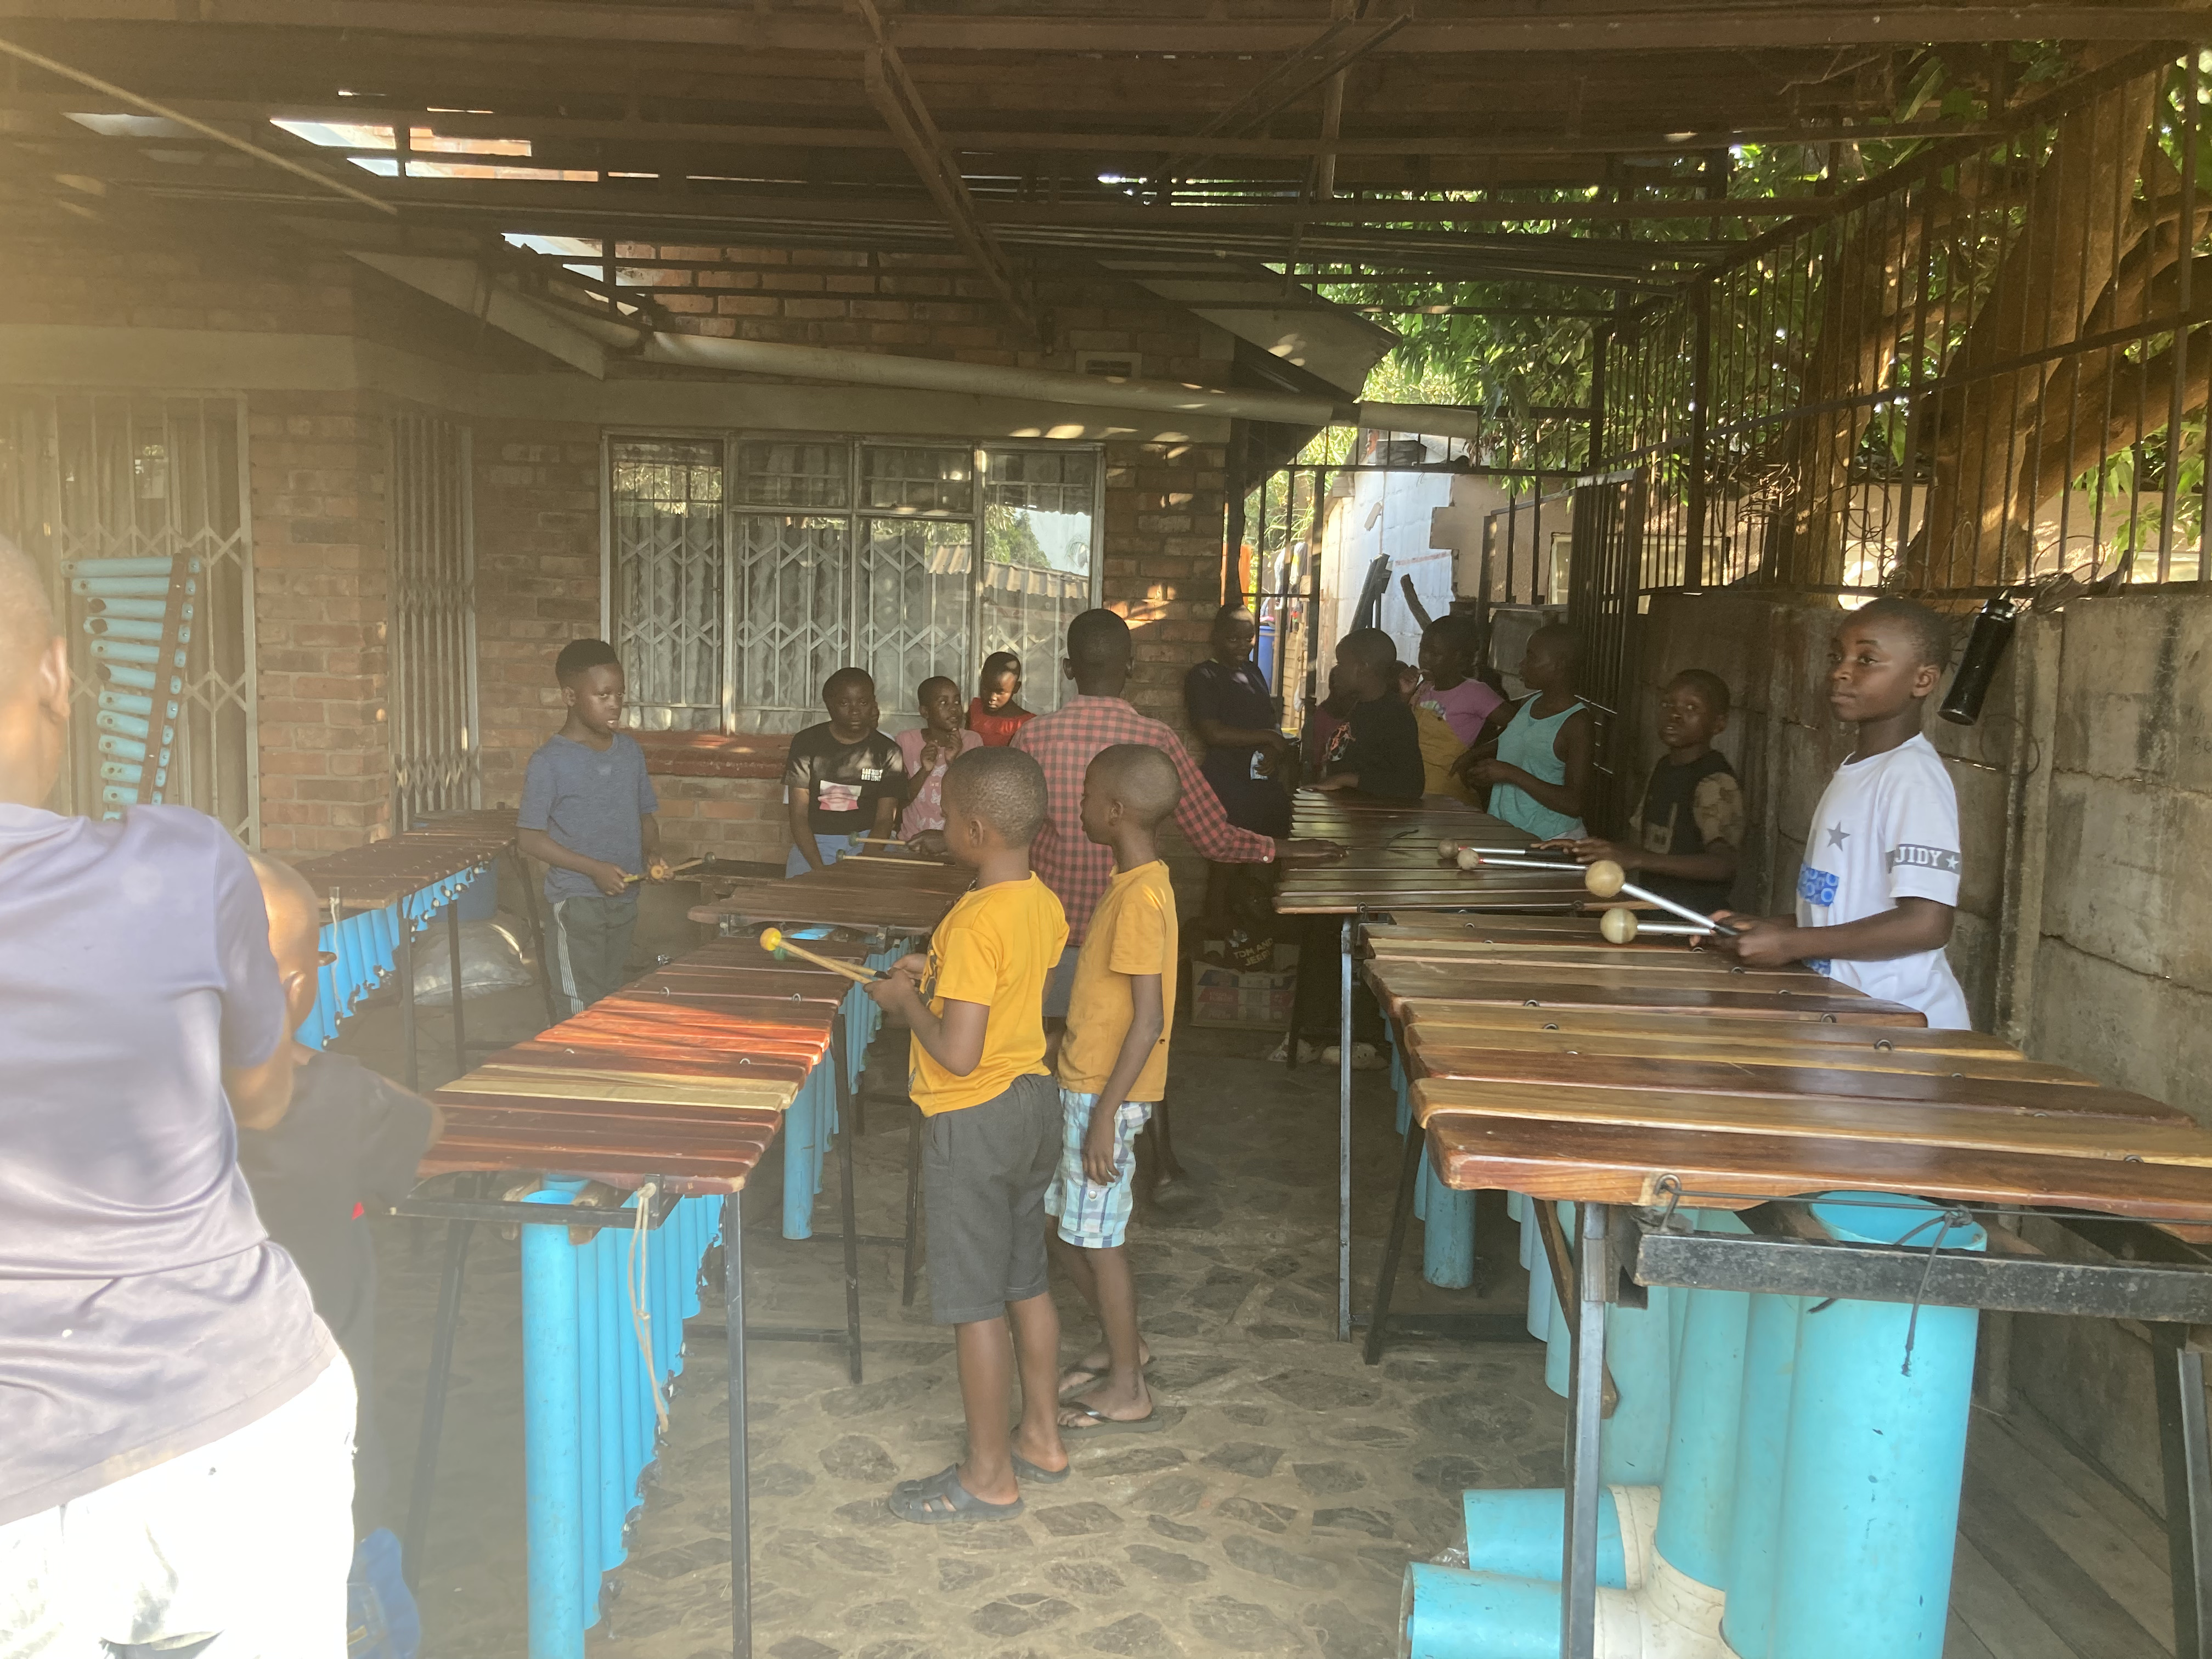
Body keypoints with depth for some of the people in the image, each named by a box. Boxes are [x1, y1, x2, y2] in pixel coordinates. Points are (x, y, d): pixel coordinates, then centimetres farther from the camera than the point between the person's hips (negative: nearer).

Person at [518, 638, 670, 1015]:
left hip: (624, 899, 6)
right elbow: (528, 839, -11)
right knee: (588, 1010, -2)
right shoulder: (550, 761, -11)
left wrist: (652, 853, -5)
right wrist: (594, 868, -19)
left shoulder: (630, 751, 6)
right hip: (577, 903, -5)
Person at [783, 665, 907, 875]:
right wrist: (820, 869, -18)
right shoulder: (807, 743, 0)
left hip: (868, 843, 1)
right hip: (813, 844, -1)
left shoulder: (887, 752, 3)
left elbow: (884, 820, 0)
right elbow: (798, 815, -4)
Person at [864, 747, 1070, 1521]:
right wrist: (940, 973, 12)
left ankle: (989, 1477, 15)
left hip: (973, 1122, -9)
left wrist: (907, 1000, -12)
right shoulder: (1044, 904, 1)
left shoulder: (973, 922, -25)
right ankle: (1042, 1436, 33)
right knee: (1027, 1283, 20)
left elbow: (958, 1052, -27)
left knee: (975, 1302, 3)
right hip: (1034, 1100, 9)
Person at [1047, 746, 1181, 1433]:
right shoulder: (1136, 883, 8)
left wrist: (1105, 1113, -22)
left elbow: (1148, 1020, -24)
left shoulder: (1139, 897, -22)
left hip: (1104, 1096, -9)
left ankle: (1127, 1391, 16)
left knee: (1096, 1236, 2)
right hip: (1085, 1085, 9)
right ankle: (1122, 1343, 35)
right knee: (1065, 1224, 19)